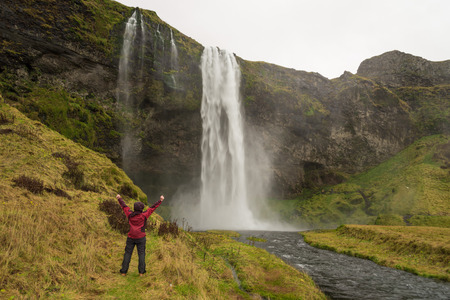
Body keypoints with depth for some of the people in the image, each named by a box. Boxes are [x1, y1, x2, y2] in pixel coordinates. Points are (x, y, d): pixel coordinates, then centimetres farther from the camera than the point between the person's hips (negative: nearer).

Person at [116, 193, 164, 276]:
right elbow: (152, 208, -5)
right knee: (141, 254, 6)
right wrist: (160, 201, 2)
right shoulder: (143, 215, -10)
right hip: (141, 238, -2)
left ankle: (123, 272, 13)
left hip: (131, 238, 2)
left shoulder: (130, 214, -3)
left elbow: (124, 206, 11)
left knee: (127, 253, 10)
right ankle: (141, 272, 7)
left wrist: (119, 199, 25)